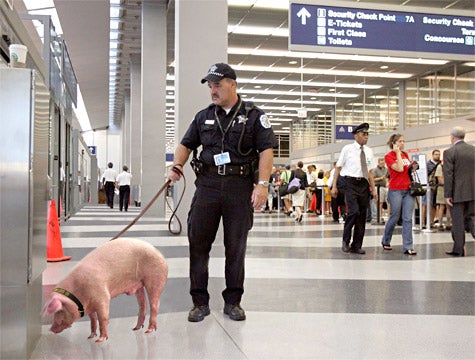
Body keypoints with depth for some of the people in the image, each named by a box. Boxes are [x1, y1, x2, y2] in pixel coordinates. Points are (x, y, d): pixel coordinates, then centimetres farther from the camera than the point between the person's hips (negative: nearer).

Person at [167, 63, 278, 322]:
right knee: (198, 243, 0)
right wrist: (177, 166, -1)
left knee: (236, 246, 5)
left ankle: (233, 301, 18)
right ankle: (200, 302, 10)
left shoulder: (253, 115, 4)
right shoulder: (203, 116, 14)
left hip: (240, 187, -2)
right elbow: (186, 144, 19)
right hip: (207, 184, 3)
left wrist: (262, 184, -13)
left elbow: (267, 149, -3)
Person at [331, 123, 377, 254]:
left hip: (364, 184, 5)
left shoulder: (369, 151, 13)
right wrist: (334, 186, -4)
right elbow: (338, 167, 2)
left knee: (362, 216, 6)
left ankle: (356, 246, 16)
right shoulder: (347, 149, 1)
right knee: (354, 211, -20)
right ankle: (345, 241, -1)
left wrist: (374, 189, 9)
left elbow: (370, 172, 16)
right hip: (351, 183, -5)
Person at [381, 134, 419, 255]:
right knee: (394, 218, 5)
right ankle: (385, 241, 27)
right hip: (396, 190, -5)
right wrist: (398, 152, -12)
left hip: (408, 189, 5)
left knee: (408, 219, -1)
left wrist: (413, 168, 5)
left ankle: (408, 247, 0)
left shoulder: (405, 154, 14)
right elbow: (399, 169, -18)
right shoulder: (389, 156, -5)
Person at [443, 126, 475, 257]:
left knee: (458, 221, 2)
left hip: (458, 193, -5)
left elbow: (448, 175, -13)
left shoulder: (449, 152, -10)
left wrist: (447, 195, -10)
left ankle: (458, 249, 8)